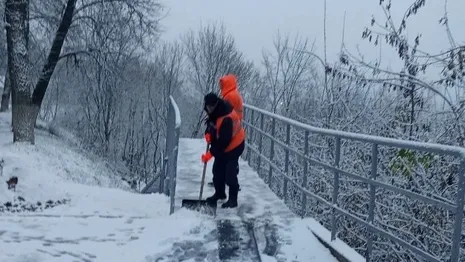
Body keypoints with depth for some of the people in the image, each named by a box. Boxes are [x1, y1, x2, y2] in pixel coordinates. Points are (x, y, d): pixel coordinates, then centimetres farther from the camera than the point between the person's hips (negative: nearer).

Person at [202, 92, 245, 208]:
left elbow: (224, 141, -32)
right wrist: (208, 132, -8)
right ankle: (219, 193, 31)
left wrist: (210, 154, -28)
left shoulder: (226, 118, -35)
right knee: (217, 170, 14)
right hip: (221, 146, 9)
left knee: (230, 173, -10)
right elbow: (212, 122, 13)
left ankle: (233, 199, 0)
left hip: (234, 146, -9)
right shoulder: (215, 110, -8)